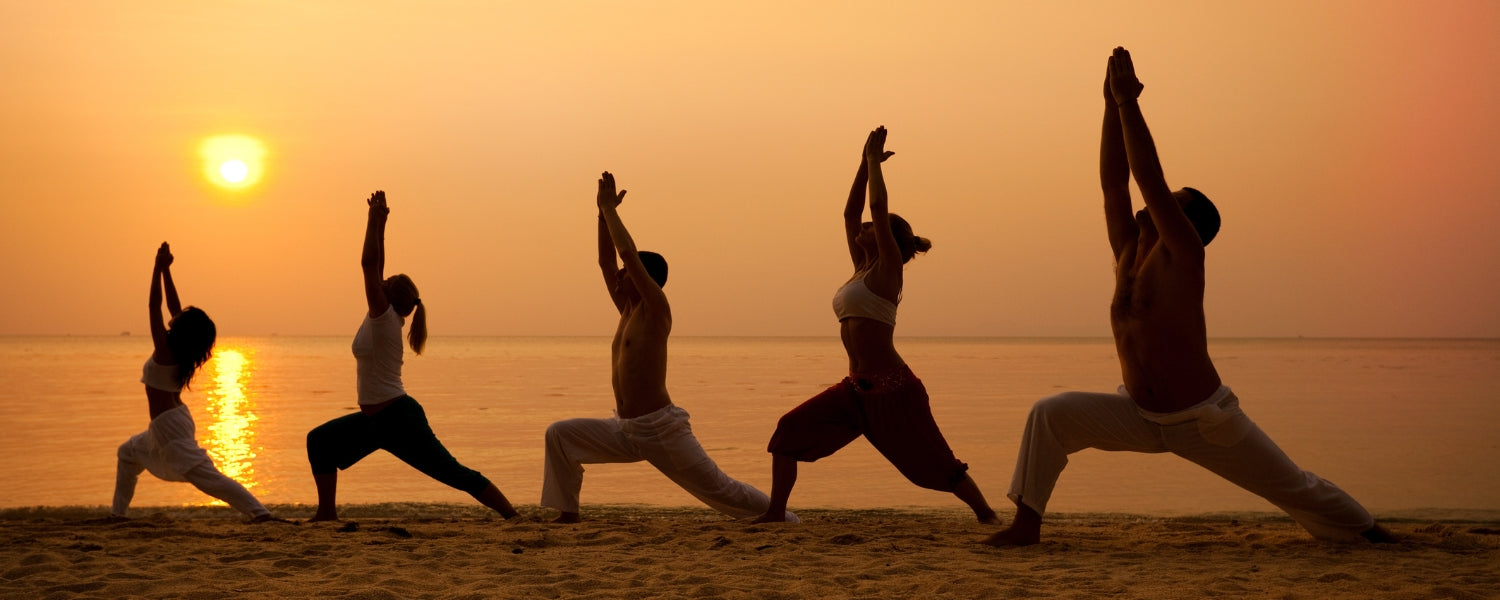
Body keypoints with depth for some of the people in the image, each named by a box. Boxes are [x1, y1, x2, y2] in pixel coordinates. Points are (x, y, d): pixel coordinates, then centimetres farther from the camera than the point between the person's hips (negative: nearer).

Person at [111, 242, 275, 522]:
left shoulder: (165, 350, -18)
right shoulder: (182, 353, 3)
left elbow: (154, 306, -17)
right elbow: (173, 306, 10)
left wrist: (159, 268, -13)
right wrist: (165, 269, 9)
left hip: (169, 425, -10)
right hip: (172, 420, 10)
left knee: (206, 475, -16)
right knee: (128, 453, 29)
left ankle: (258, 511, -24)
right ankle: (118, 512, 33)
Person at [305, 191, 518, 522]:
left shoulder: (385, 319, -14)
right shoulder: (381, 319, 8)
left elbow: (369, 264, -20)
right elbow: (375, 267, 12)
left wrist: (374, 220, -15)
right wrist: (379, 223, 12)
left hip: (398, 419, -10)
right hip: (375, 419, 10)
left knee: (453, 473, -10)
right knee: (319, 441, 12)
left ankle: (514, 517, -10)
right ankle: (327, 512, 15)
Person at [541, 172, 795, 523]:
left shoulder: (656, 310, -9)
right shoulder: (628, 311, 12)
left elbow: (627, 253, -18)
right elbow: (606, 261, 15)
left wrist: (610, 208, -9)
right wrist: (603, 212, 11)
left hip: (662, 430, -8)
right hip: (624, 431, 8)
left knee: (719, 489, -3)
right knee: (559, 435, -2)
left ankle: (785, 518, 12)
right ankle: (568, 513, 1)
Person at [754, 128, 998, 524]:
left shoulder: (888, 269, -5)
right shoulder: (862, 269, 15)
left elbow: (877, 206, -11)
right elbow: (850, 212, 19)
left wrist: (874, 161, 0)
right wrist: (865, 162, 18)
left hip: (892, 389, -8)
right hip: (857, 388, 8)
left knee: (933, 463, -2)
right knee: (789, 431, -1)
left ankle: (985, 513, 14)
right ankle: (775, 513, 2)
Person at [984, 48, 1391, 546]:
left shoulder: (1183, 257, -15)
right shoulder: (1129, 255, 2)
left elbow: (1150, 178, -24)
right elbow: (1113, 182, -3)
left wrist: (1129, 102, -23)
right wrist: (1112, 104, -7)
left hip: (1205, 422, -5)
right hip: (1139, 417, 5)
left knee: (1294, 488, 8)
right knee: (1050, 415, -13)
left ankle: (1366, 530, 34)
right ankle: (1026, 523, -9)